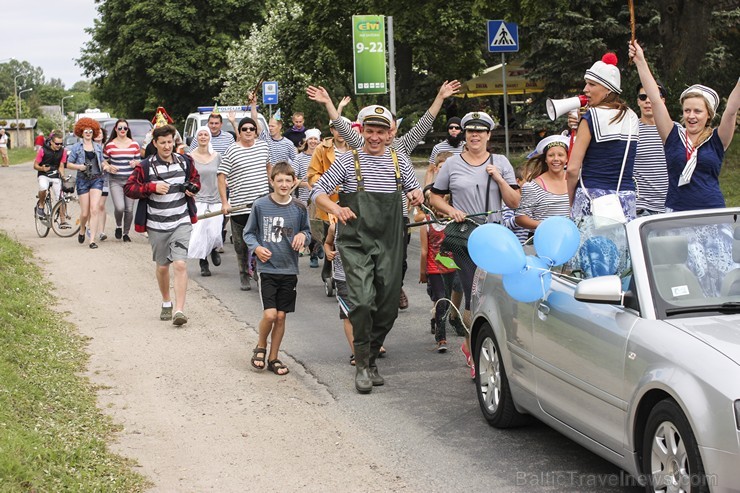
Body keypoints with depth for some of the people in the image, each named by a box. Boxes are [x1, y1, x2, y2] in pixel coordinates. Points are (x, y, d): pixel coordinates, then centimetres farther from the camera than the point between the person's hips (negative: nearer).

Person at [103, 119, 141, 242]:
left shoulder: (134, 144, 6)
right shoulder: (109, 145, 1)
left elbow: (139, 161, 13)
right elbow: (103, 161, 9)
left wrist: (135, 163, -10)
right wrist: (108, 167, -11)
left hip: (131, 180, 2)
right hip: (115, 181, -2)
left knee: (129, 209, 3)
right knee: (119, 207, -18)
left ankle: (126, 233, 23)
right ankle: (118, 226, 14)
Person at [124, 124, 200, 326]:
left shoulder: (185, 162, 4)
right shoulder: (146, 166, -5)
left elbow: (195, 179, 22)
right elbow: (129, 188, -7)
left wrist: (193, 187, -1)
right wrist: (152, 187, -19)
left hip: (181, 222, 0)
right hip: (157, 225, 0)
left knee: (180, 264, -14)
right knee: (162, 266, 13)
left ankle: (179, 310, -15)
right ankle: (166, 303, 36)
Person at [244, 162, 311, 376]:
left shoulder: (299, 208, 0)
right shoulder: (260, 205, -5)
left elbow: (307, 233, 14)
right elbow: (248, 233, 5)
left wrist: (303, 236, -9)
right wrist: (256, 247, -13)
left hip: (289, 270, 2)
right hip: (267, 268, -2)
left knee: (281, 316, 6)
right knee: (270, 314, -11)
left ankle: (273, 358, 21)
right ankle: (260, 347, 17)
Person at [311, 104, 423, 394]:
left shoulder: (400, 162, 11)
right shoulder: (348, 161, 3)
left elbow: (413, 190, 22)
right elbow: (318, 192, 2)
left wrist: (416, 195, -2)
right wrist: (335, 208, -17)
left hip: (390, 244, 4)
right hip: (356, 242, -3)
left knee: (388, 307, 5)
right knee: (363, 301, -19)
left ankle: (371, 360, 23)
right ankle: (362, 364, -8)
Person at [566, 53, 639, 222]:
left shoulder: (591, 117, -6)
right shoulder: (632, 117, 11)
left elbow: (573, 169, -10)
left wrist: (571, 201, 4)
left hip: (593, 196, -6)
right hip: (626, 198, 6)